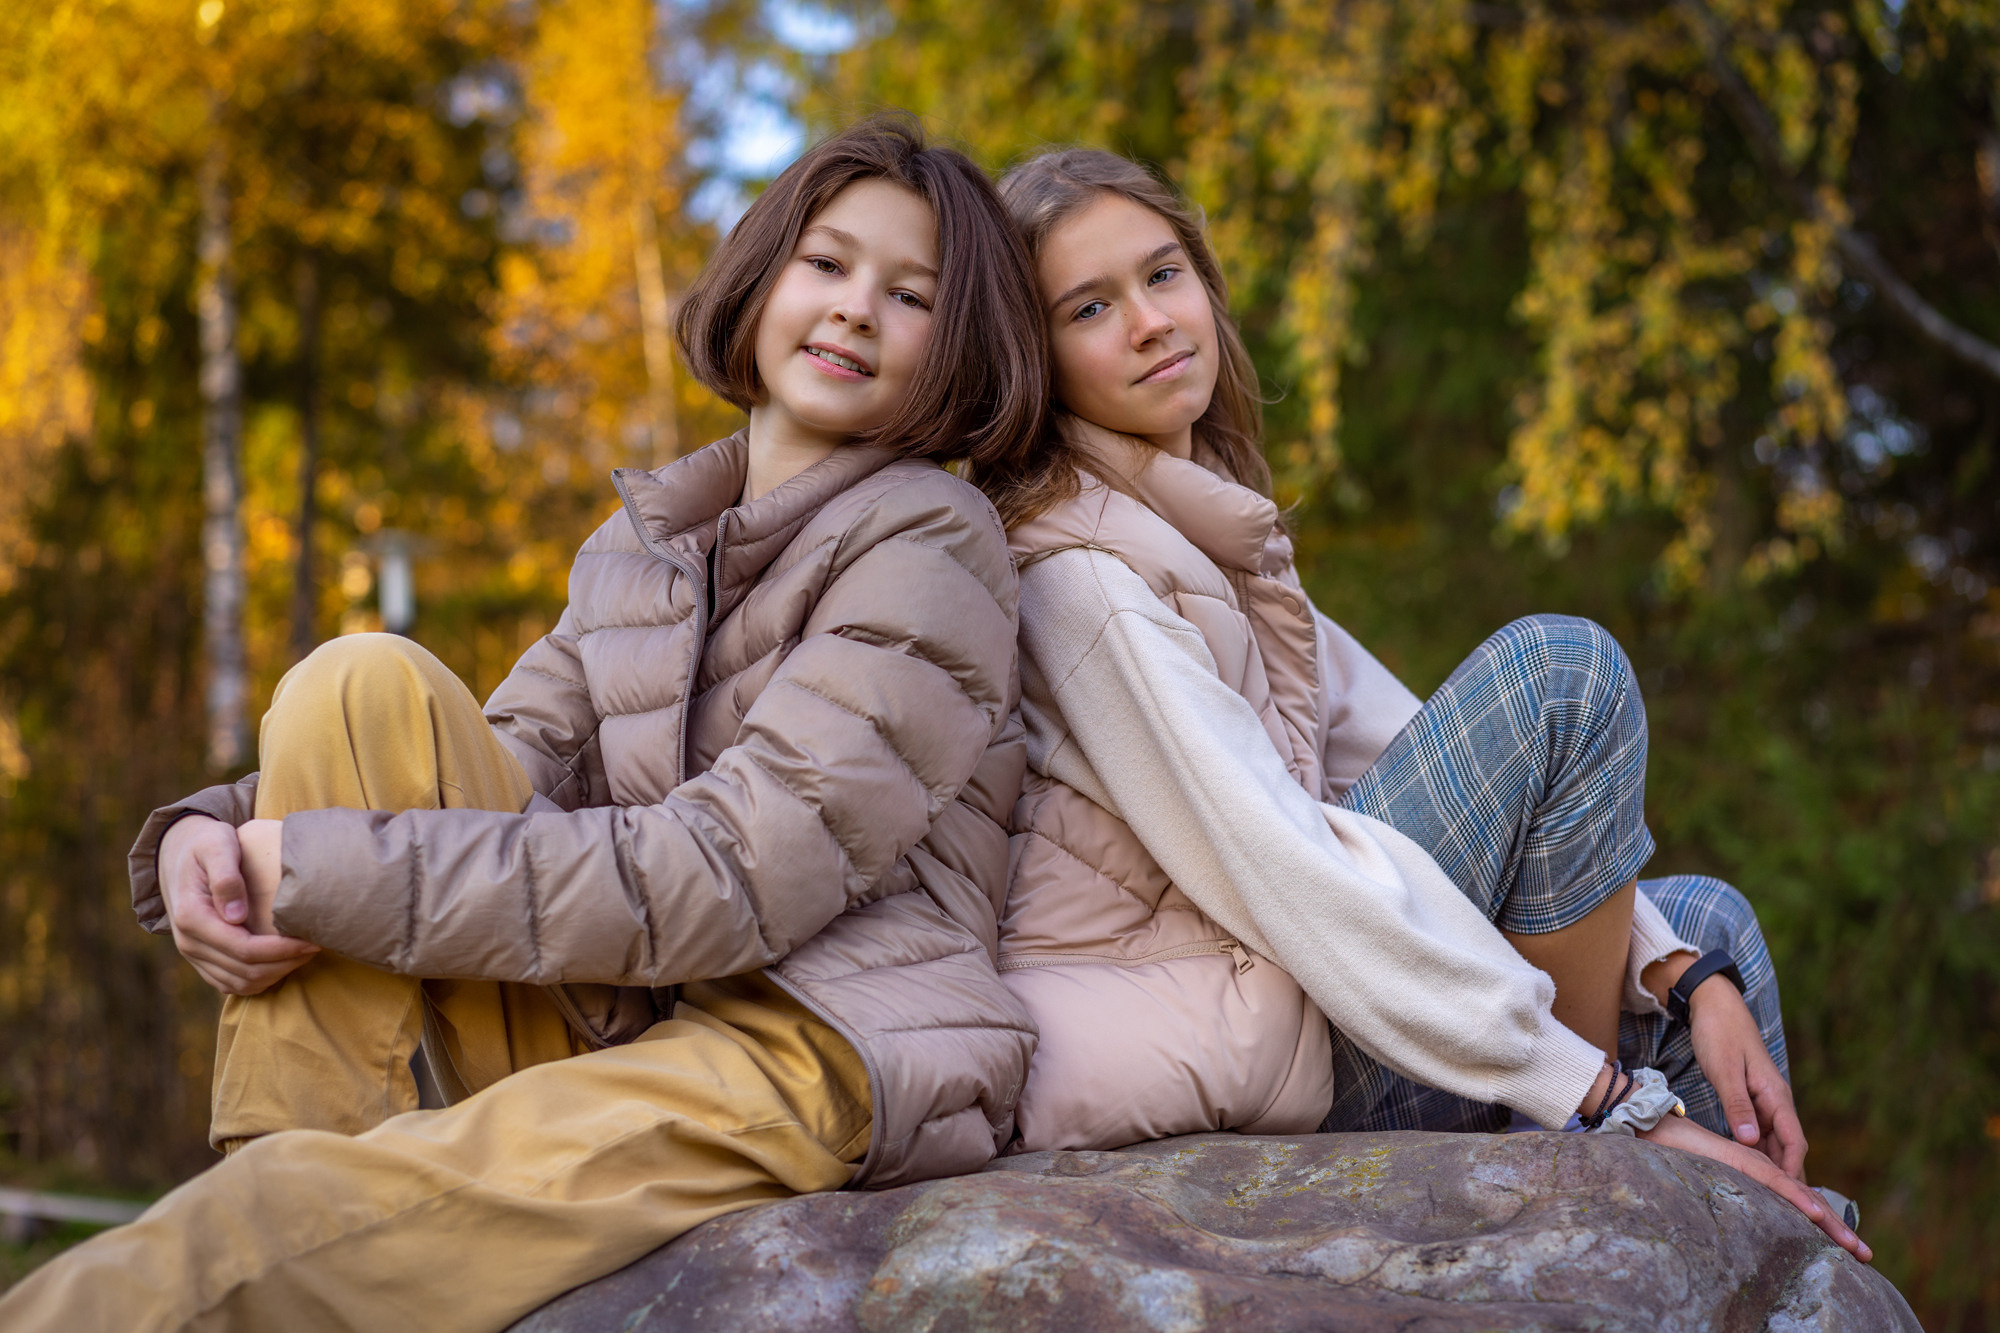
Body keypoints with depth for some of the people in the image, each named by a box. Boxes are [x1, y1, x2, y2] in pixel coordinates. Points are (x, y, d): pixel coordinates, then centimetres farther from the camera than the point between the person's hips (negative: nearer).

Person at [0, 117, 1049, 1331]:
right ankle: (276, 1193, -15)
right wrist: (222, 835, -14)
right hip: (596, 1031, 7)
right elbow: (495, 768, 7)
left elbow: (733, 878, -17)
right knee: (365, 687, -10)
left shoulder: (933, 547, -7)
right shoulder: (647, 539, 16)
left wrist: (328, 872, -19)